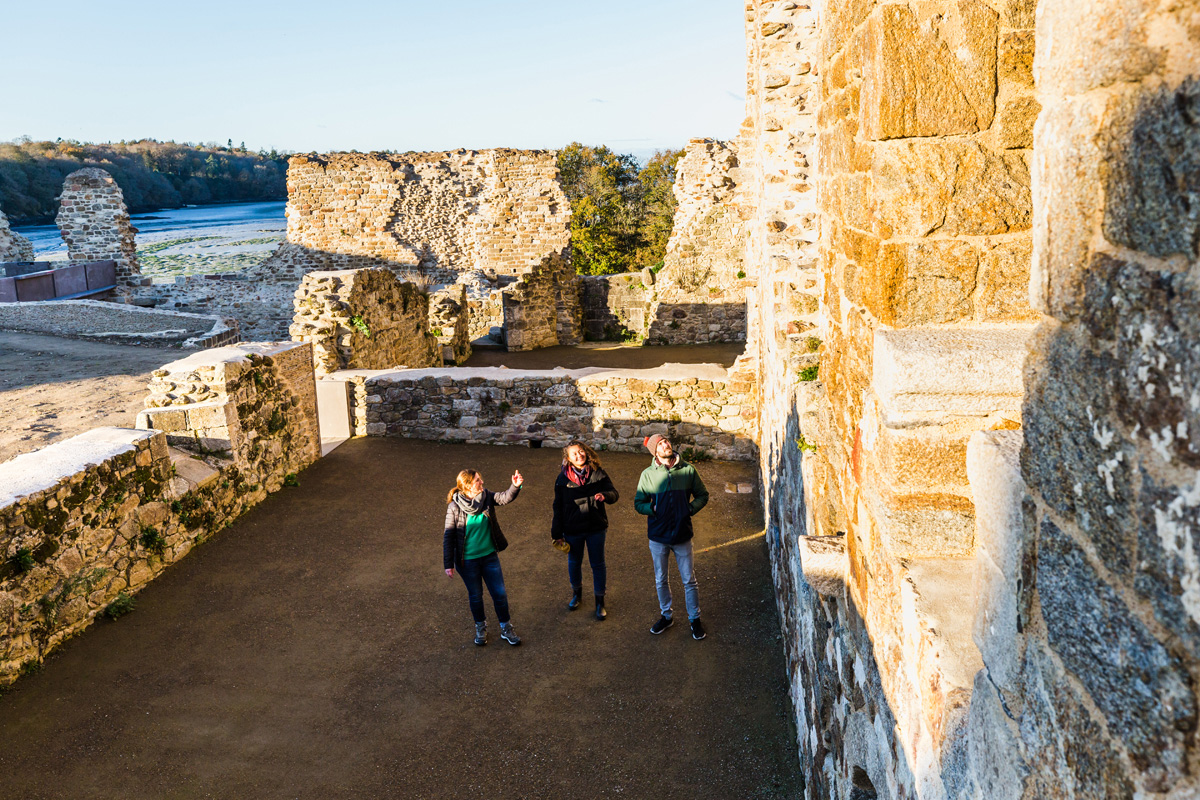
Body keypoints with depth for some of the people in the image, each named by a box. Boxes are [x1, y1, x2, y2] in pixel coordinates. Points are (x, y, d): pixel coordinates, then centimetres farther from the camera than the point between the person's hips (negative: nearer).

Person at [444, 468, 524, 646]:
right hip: (467, 560, -3)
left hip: (489, 556, 3)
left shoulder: (486, 497, -7)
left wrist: (515, 486, -38)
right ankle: (480, 627, 41)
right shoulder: (454, 507, -17)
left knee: (499, 593, 9)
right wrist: (448, 564, -11)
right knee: (475, 595, 16)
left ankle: (505, 628, 30)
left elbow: (505, 498, -18)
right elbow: (449, 537, -12)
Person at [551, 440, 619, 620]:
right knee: (574, 563, 18)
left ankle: (600, 601, 25)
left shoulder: (598, 473, -8)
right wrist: (557, 533, -2)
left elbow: (614, 493, -3)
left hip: (595, 528, 0)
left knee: (598, 564, 9)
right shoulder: (563, 479, -9)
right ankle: (576, 593, 44)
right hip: (573, 529, 0)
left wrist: (605, 496, -28)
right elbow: (558, 507, -3)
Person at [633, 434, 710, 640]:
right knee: (661, 580, 16)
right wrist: (654, 510, -16)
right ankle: (666, 616, 36)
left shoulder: (688, 470, -7)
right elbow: (638, 503, 0)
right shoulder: (648, 474, -8)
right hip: (658, 537, 1)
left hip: (682, 535, -1)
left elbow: (702, 495, 5)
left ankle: (695, 619, 28)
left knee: (689, 580, 10)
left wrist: (690, 509, -11)